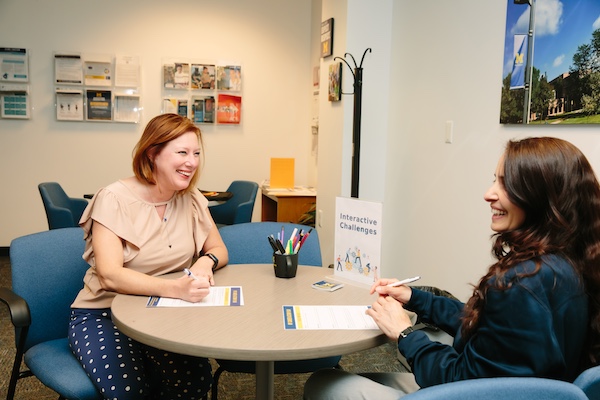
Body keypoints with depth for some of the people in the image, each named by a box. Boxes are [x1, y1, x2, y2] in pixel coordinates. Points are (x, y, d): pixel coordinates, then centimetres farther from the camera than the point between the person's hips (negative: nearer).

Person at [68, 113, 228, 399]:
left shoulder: (191, 200, 1)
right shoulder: (115, 199, -15)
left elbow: (219, 250, 8)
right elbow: (109, 275, -25)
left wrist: (206, 261, -18)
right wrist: (175, 288, -41)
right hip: (104, 313, -3)